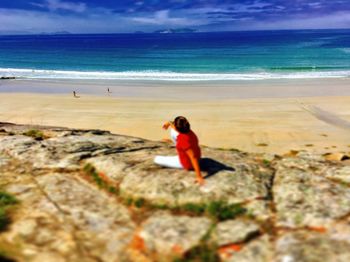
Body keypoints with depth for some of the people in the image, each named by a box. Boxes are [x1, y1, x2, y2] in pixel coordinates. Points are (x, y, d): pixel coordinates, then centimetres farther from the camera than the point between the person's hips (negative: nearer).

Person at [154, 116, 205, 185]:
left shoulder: (184, 140, -42)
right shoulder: (187, 130, -18)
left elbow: (193, 158, -41)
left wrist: (199, 176, -39)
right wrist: (169, 123, -1)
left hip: (187, 163, -7)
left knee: (157, 159, 2)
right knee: (172, 132, 9)